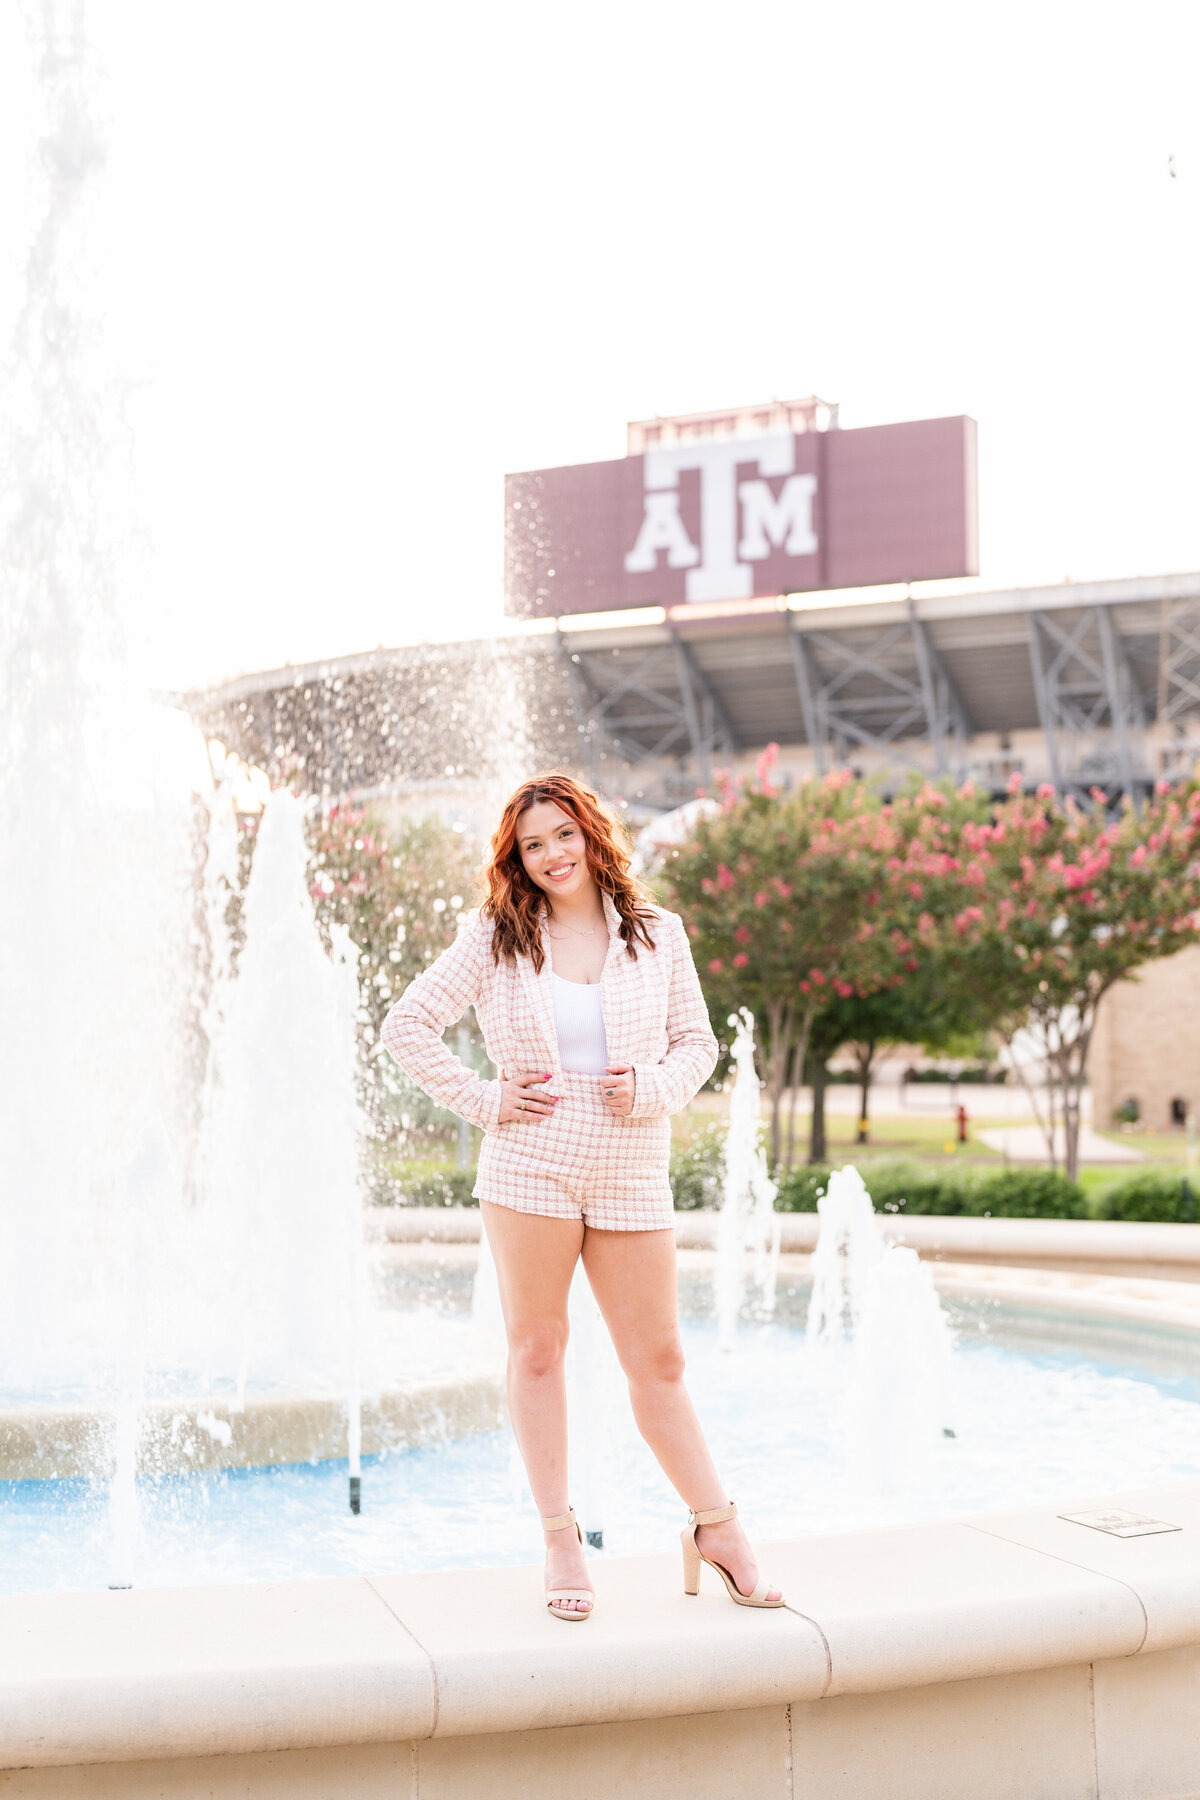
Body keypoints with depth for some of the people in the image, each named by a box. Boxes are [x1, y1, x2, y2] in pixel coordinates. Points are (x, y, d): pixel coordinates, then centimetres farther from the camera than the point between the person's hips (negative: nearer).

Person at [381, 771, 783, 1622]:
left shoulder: (656, 934, 6)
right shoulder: (495, 939, 1)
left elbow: (697, 1041, 12)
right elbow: (407, 1025, 3)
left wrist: (653, 1088, -8)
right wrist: (483, 1101, -3)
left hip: (632, 1176, 1)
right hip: (530, 1168, -1)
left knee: (658, 1361, 4)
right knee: (537, 1351, 5)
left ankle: (716, 1527, 17)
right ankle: (561, 1540, 16)